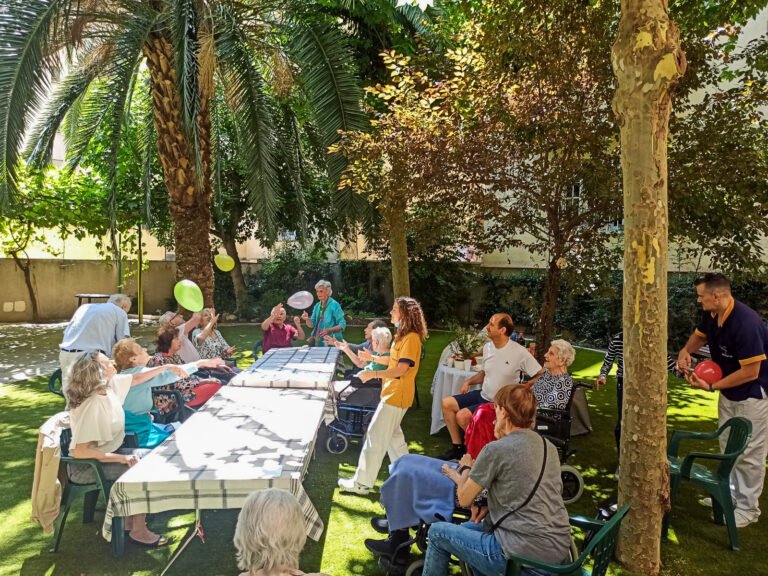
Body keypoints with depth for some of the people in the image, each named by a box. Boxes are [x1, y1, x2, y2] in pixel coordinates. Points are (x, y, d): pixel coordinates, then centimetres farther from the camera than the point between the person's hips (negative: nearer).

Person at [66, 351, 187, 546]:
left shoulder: (111, 384, -8)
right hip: (87, 466, -9)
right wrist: (121, 458, -30)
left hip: (106, 454, 9)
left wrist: (167, 367, 9)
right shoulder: (91, 405, -31)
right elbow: (79, 451, -33)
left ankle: (131, 520, 15)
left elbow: (137, 378, 12)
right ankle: (138, 531, 1)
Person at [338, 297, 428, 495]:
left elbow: (401, 369, -25)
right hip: (393, 392, 10)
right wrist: (373, 358, 11)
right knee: (392, 433, 20)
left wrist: (374, 374, -27)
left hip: (397, 395, -10)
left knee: (376, 436, -5)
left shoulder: (411, 338, -19)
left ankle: (362, 482, 2)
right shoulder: (403, 336, 13)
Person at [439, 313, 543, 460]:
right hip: (482, 395, 8)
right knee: (447, 403, -1)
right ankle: (458, 447, 8)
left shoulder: (519, 353, -20)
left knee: (462, 416, -22)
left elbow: (540, 376, -14)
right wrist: (468, 381, 4)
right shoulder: (487, 346, 2)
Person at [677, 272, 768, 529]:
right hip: (729, 390, 9)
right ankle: (731, 493, 35)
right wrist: (686, 351, -7)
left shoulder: (746, 323, -33)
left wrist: (711, 387, -24)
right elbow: (699, 336, 14)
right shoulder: (711, 315, -7)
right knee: (728, 447, 19)